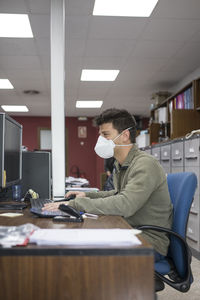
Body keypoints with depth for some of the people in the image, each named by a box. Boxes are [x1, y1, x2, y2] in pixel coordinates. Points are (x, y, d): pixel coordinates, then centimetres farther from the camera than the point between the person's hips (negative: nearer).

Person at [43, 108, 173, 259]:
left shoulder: (145, 164, -20)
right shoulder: (120, 165, 11)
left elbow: (125, 205, -32)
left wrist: (76, 204, -29)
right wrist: (87, 196, 12)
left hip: (150, 242, -8)